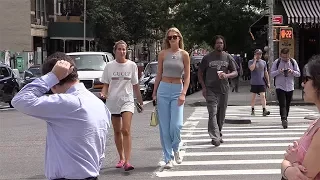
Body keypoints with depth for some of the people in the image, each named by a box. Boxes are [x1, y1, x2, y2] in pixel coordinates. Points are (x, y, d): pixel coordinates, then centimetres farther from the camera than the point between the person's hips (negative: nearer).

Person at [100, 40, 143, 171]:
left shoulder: (132, 65, 2)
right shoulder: (109, 66, 3)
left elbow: (135, 85, 8)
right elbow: (106, 84, 6)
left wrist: (140, 102, 11)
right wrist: (103, 94, -15)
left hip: (127, 101, -2)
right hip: (112, 101, 2)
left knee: (126, 131, -15)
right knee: (117, 131, 11)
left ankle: (127, 161, -19)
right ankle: (121, 158, 24)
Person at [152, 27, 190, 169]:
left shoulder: (184, 55, 1)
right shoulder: (163, 54, 4)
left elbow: (187, 76, 0)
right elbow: (159, 74, 10)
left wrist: (183, 94, -11)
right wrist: (154, 92, 8)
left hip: (177, 90, -1)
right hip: (163, 90, 1)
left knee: (176, 125, -12)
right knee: (164, 126, 1)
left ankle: (175, 149, 19)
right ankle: (168, 158, 11)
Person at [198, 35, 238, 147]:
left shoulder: (228, 57, 8)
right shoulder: (207, 58, 3)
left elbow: (235, 72, 9)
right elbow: (200, 73, 8)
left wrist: (227, 75, -14)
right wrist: (203, 87, -3)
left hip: (223, 89, 3)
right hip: (211, 89, -3)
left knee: (221, 114, 10)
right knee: (213, 113, -14)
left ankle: (218, 134, 26)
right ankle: (215, 138, -20)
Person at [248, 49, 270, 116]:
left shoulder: (263, 62, 11)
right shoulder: (251, 62, 1)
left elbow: (266, 72, 15)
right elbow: (251, 68, -20)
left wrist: (268, 82, 12)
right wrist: (255, 60, -13)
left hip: (262, 82, 1)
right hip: (254, 82, -1)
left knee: (263, 96, -9)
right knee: (253, 96, 9)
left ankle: (264, 110, -16)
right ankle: (252, 110, 21)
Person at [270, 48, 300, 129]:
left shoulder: (293, 62, 3)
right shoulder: (276, 62, -2)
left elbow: (298, 74, 5)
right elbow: (271, 74, -1)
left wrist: (292, 72, -16)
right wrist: (278, 71, -19)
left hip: (290, 87, 3)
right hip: (280, 87, -3)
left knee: (287, 105, 10)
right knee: (282, 104, -15)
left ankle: (285, 119, 24)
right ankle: (284, 120, -23)